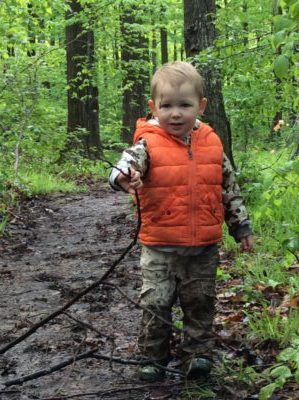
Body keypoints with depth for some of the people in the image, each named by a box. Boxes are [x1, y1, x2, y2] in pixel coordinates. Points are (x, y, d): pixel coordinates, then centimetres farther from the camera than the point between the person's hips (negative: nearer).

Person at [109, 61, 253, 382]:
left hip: (204, 246, 2)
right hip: (160, 247, -2)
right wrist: (124, 176, -52)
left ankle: (197, 352, 26)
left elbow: (229, 187, 11)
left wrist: (240, 225, 14)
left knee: (200, 301, 11)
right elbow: (128, 163, -28)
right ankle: (153, 356, 21)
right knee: (156, 302, 4)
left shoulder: (211, 144, 1)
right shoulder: (148, 144, -9)